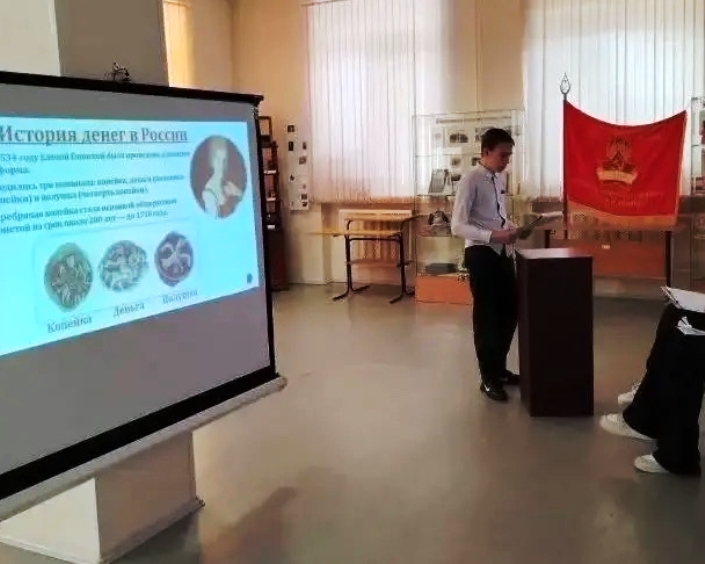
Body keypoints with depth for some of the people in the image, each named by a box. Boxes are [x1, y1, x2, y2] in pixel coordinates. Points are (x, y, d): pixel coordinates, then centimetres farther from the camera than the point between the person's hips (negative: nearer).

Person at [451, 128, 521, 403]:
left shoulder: (500, 179, 11)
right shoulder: (470, 180, -13)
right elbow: (457, 226, -19)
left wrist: (512, 228, 0)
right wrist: (492, 235, -26)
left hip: (503, 252, 8)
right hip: (481, 254, -8)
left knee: (509, 311, 15)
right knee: (486, 315, 2)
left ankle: (499, 368, 33)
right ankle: (489, 378, 16)